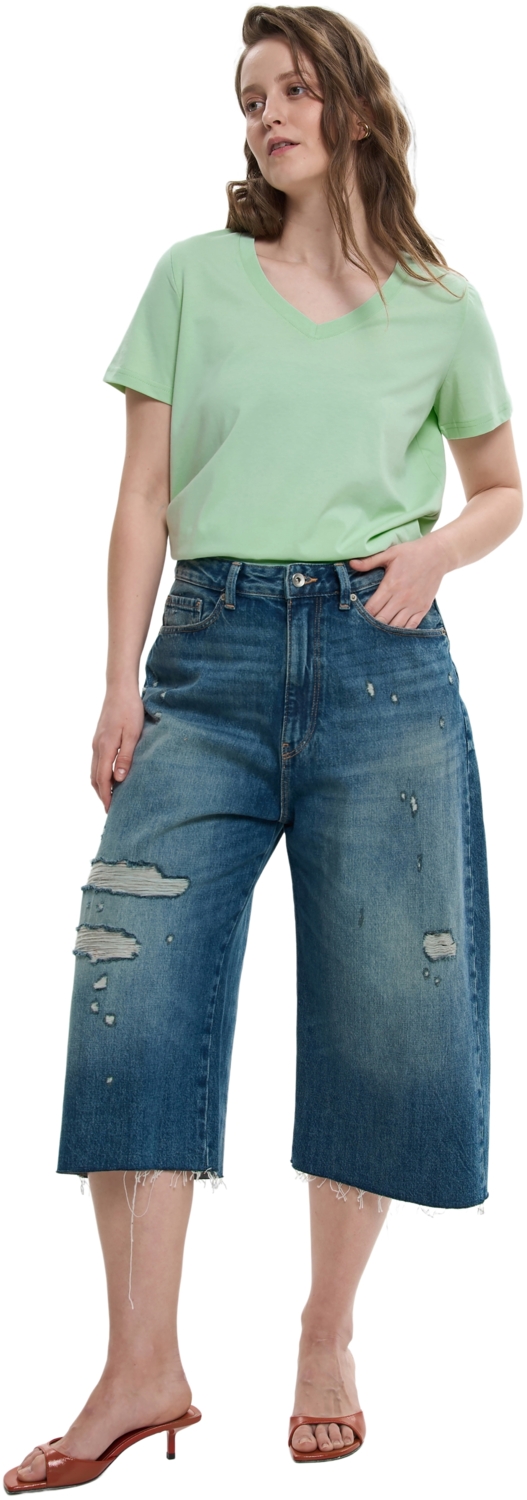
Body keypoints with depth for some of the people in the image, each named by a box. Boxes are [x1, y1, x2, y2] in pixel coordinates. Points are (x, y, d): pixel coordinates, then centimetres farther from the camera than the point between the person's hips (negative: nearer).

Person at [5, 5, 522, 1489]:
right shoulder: (194, 278, 10)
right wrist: (120, 683, -2)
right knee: (138, 988, -9)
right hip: (212, 650, 0)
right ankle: (142, 1368, -3)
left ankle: (329, 1339, 17)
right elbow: (144, 498, 7)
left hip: (379, 658, 0)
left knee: (379, 1005, 1)